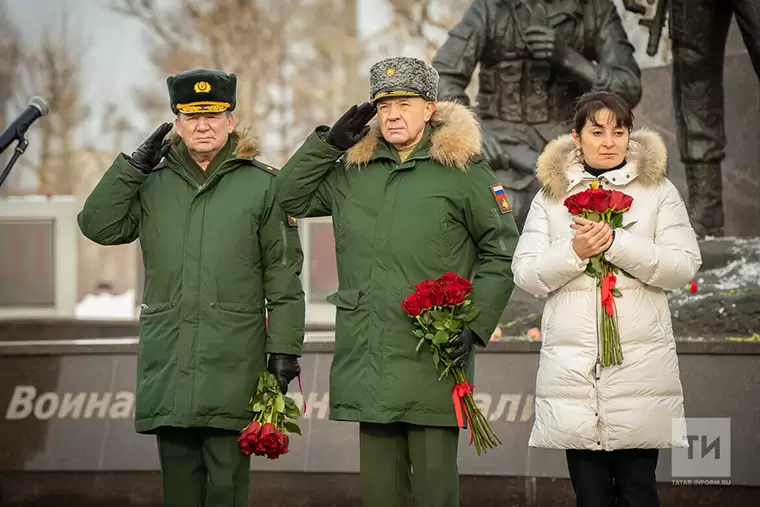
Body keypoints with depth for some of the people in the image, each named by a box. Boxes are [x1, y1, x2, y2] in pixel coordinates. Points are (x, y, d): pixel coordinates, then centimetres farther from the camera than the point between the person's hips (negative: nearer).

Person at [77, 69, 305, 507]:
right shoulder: (153, 184, 14)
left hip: (232, 365, -3)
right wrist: (133, 167, 0)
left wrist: (284, 348, -3)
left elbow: (284, 277, 2)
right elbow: (99, 226, 6)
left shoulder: (263, 185, 4)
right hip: (168, 363, 3)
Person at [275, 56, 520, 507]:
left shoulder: (464, 171, 1)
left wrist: (475, 325, -7)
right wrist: (329, 142, 10)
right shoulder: (353, 171, 15)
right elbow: (289, 198, 21)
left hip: (432, 363, -4)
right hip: (367, 364, 5)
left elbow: (503, 253, 2)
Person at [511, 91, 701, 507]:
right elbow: (525, 274, 6)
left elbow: (685, 265, -3)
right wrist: (574, 251, -12)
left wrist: (616, 243, -14)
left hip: (640, 370, -1)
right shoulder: (550, 196, 12)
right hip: (572, 373, 1)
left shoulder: (658, 191, 8)